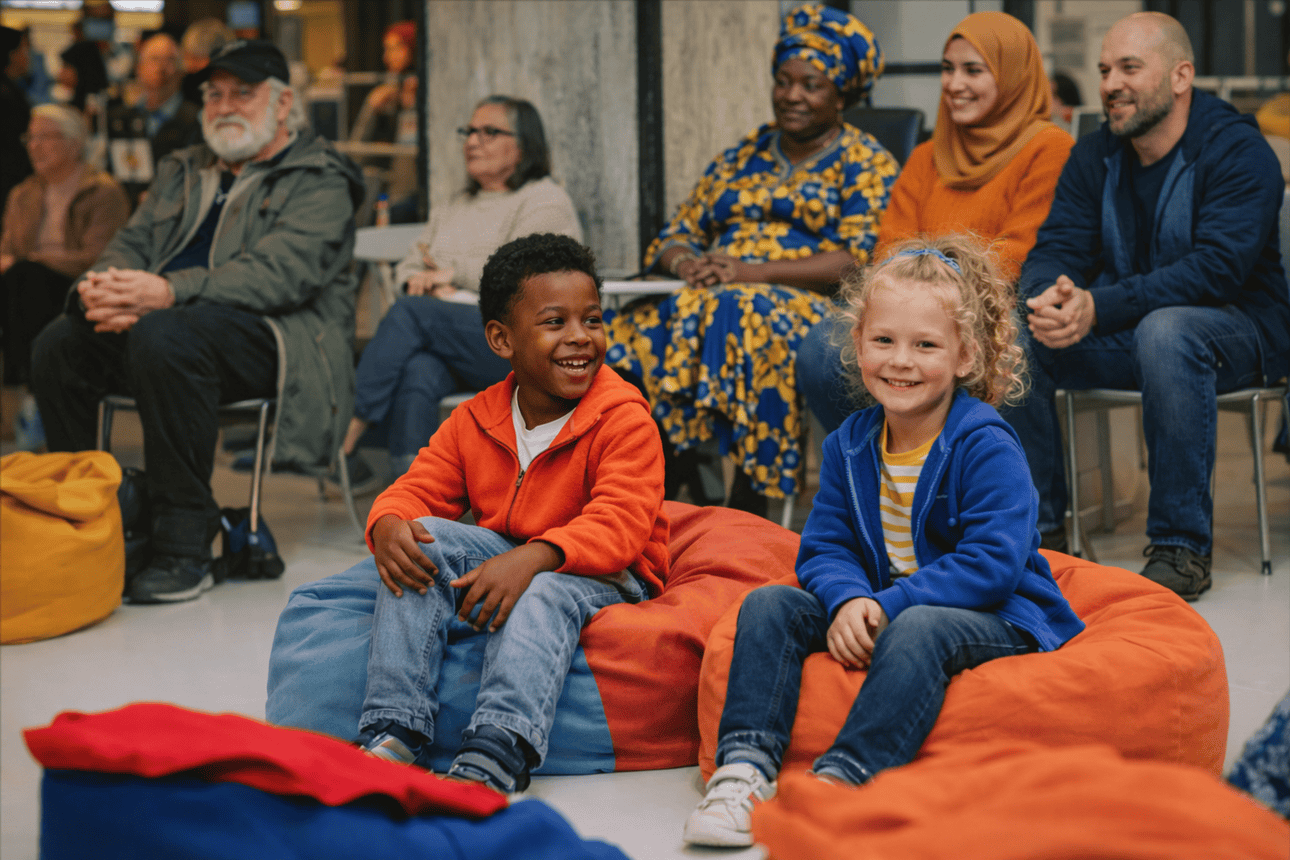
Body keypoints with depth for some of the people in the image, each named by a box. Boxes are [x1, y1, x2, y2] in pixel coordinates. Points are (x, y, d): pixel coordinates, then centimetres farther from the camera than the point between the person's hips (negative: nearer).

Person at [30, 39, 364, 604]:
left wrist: (169, 292, -29)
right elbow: (133, 241, 14)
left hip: (274, 333, -7)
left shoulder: (319, 181, 2)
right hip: (158, 321, 7)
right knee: (58, 343, -20)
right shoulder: (182, 172, 26)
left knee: (163, 337, -37)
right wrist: (100, 287, -13)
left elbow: (281, 272, -15)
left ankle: (184, 548, -32)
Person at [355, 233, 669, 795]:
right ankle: (393, 732, -30)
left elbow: (619, 526, -24)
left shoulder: (625, 421, -13)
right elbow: (419, 490, 4)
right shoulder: (473, 422, 5)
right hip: (502, 558, 5)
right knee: (422, 540, -20)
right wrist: (389, 525, -24)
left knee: (545, 595, -37)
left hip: (604, 577, -5)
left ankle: (493, 759, -57)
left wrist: (534, 558, -42)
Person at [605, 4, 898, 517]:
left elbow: (858, 260, -7)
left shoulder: (867, 164, 8)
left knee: (745, 318, -39)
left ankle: (746, 511, -37)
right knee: (639, 327, -27)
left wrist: (755, 272, -17)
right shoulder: (743, 157, 25)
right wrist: (685, 263, -7)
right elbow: (677, 233, 20)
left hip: (808, 302, -5)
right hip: (709, 293, 5)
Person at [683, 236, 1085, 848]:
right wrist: (850, 600, -20)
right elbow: (823, 548, 4)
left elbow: (993, 564, -22)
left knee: (918, 628, -38)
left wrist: (888, 607, -26)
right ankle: (744, 765, -27)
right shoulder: (848, 446, 5)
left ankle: (838, 780, -44)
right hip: (873, 610, 6)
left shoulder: (987, 447, -14)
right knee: (770, 603, -13)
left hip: (994, 619, -6)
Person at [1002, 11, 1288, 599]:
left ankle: (1182, 547, -31)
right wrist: (1047, 297, -29)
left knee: (1166, 330, -39)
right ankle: (1033, 520, -6)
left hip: (1240, 326, -5)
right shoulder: (1094, 156, 6)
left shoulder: (1236, 149, -14)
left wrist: (1099, 307, -36)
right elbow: (1056, 247, -2)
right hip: (1124, 331, 6)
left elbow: (1219, 265, -26)